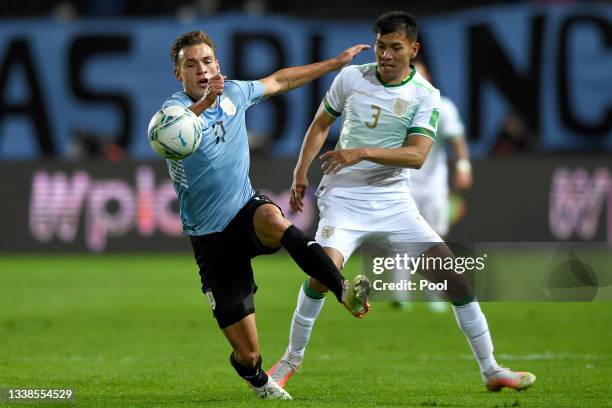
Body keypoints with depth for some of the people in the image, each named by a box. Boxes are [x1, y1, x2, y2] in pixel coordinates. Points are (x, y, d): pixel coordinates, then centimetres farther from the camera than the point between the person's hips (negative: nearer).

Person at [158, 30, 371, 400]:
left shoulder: (233, 93, 2)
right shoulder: (177, 108, -15)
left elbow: (280, 80, 21)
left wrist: (336, 63, 26)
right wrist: (205, 101, -59)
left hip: (246, 209, 3)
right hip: (211, 237, -3)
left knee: (272, 218, -39)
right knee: (247, 354, -3)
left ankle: (344, 290, -47)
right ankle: (259, 381, 35)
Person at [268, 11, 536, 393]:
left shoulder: (426, 96, -5)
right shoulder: (351, 77, -1)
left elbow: (417, 155, -16)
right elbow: (321, 124, 14)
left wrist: (363, 152, -27)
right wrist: (301, 173, 6)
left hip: (394, 200, 1)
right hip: (343, 196, -1)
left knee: (454, 275, -6)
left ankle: (491, 369, 6)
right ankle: (292, 358, -5)